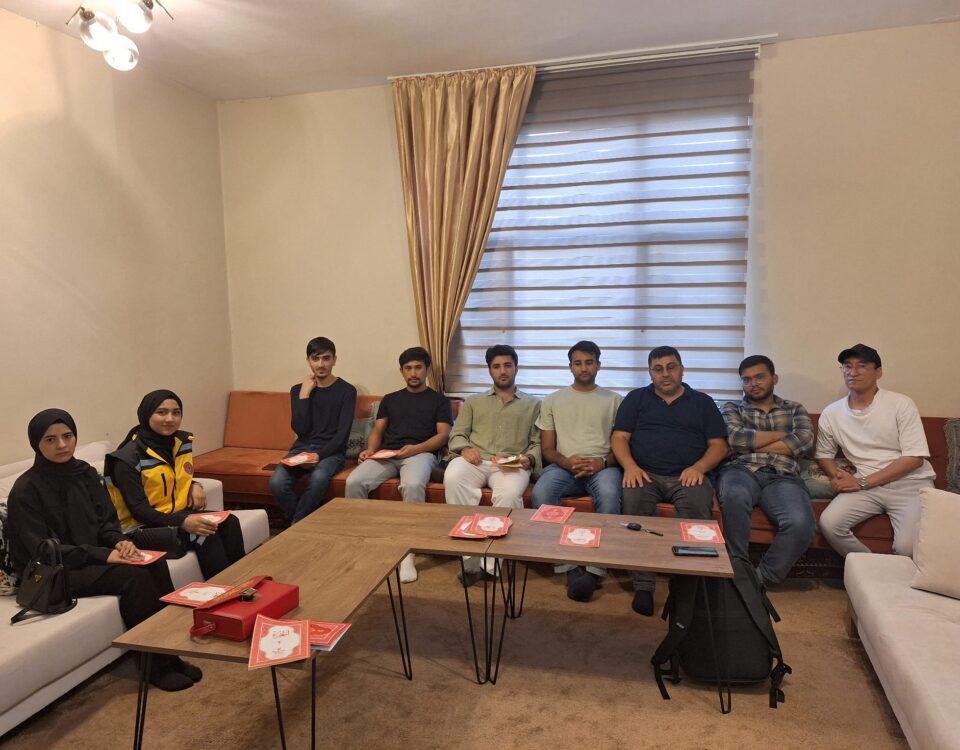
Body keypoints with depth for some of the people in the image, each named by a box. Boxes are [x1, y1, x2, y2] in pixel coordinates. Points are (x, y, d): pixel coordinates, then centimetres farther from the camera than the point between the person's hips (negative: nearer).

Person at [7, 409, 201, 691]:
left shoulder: (85, 473, 5)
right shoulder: (26, 490, -13)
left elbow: (107, 520, 10)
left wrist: (119, 541, -13)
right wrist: (104, 554, -24)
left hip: (94, 557, 6)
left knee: (155, 563, -21)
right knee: (134, 576, -28)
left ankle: (169, 652, -15)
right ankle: (157, 665, -16)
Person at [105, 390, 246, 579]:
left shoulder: (183, 441, 4)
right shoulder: (128, 458, -16)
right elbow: (139, 510, -20)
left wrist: (195, 485, -3)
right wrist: (182, 522, -34)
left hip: (182, 513, 6)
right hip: (146, 527, -6)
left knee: (229, 523, -21)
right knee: (205, 535, -30)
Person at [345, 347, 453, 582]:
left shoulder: (439, 400, 16)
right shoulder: (390, 399, 27)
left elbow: (443, 435, 4)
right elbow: (377, 431, 19)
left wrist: (416, 448, -14)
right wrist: (370, 449, -4)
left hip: (420, 454, -3)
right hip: (386, 454, 4)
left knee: (413, 485, -38)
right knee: (354, 481, -27)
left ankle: (407, 552, -32)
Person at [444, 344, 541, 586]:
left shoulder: (533, 404, 22)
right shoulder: (473, 402, 26)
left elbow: (538, 443, 14)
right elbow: (456, 435, 17)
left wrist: (529, 459, -9)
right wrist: (465, 449, -7)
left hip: (512, 465, -1)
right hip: (475, 461, 1)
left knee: (510, 494, -38)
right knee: (452, 479, -36)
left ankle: (494, 563, -25)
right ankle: (471, 560, -31)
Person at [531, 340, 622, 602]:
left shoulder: (614, 400, 15)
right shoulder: (553, 400, 17)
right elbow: (547, 448, 11)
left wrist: (602, 462, -13)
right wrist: (566, 462, -11)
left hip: (602, 466, -1)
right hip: (563, 465, 1)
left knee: (609, 495, -37)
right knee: (540, 493, -32)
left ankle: (595, 568, -27)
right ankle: (569, 566, -24)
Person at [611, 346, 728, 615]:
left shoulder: (702, 402, 20)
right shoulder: (636, 398, 19)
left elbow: (719, 445, 13)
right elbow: (619, 438, 10)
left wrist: (699, 467, -8)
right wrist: (630, 466, -10)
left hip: (687, 476, 0)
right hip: (645, 474, 0)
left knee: (698, 505, -35)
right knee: (633, 501, -34)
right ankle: (643, 586, -30)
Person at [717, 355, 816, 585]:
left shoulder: (794, 409, 25)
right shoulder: (732, 408, 22)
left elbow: (805, 441, 3)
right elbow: (735, 438, 0)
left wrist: (753, 443, 2)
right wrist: (782, 434, 5)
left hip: (782, 477, 1)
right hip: (741, 471, -1)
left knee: (802, 523, -32)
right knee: (735, 496, -40)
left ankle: (762, 578, -13)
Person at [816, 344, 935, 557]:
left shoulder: (901, 404, -5)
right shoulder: (831, 414, 5)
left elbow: (915, 458, -9)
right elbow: (824, 454, 18)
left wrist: (863, 482, -15)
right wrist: (837, 475, -6)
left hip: (910, 483, -3)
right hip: (865, 485, 3)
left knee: (907, 547, -27)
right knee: (828, 523, -23)